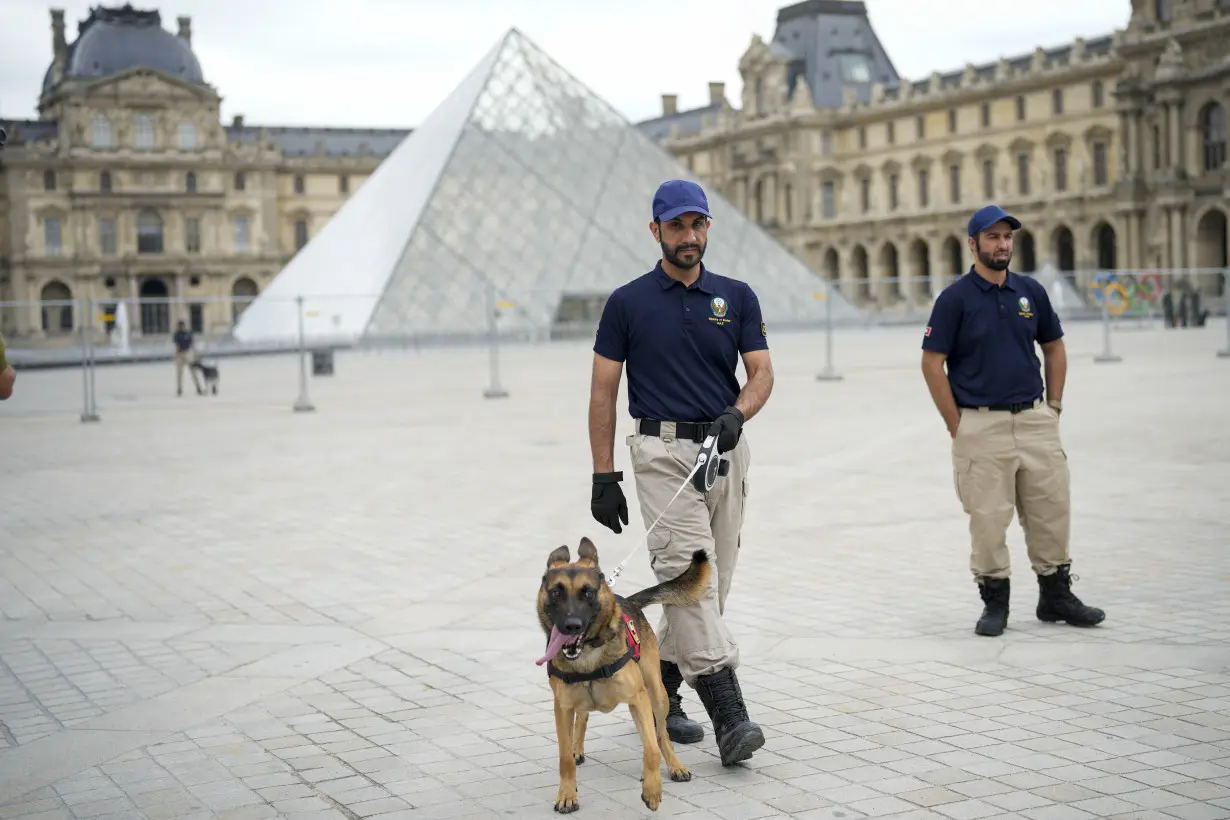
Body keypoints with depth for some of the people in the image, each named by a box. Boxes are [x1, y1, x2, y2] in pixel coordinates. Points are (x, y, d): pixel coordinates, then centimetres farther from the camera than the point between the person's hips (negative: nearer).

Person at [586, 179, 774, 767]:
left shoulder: (737, 296, 8)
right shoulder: (627, 302, 1)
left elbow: (761, 372, 3)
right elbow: (602, 391, 2)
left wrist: (736, 415, -20)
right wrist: (603, 476, -4)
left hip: (725, 451, 4)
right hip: (662, 452, -4)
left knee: (711, 582, 8)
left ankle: (659, 694, 24)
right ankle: (728, 714, -19)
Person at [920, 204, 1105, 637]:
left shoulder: (1031, 291, 7)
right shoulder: (955, 298, -6)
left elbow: (1054, 348, 17)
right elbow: (932, 363, -6)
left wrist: (1054, 406, 9)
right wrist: (957, 425, -8)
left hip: (1035, 421, 4)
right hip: (981, 426, -4)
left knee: (1052, 511, 8)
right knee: (987, 518, 0)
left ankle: (1056, 595, 22)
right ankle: (994, 601, 14)